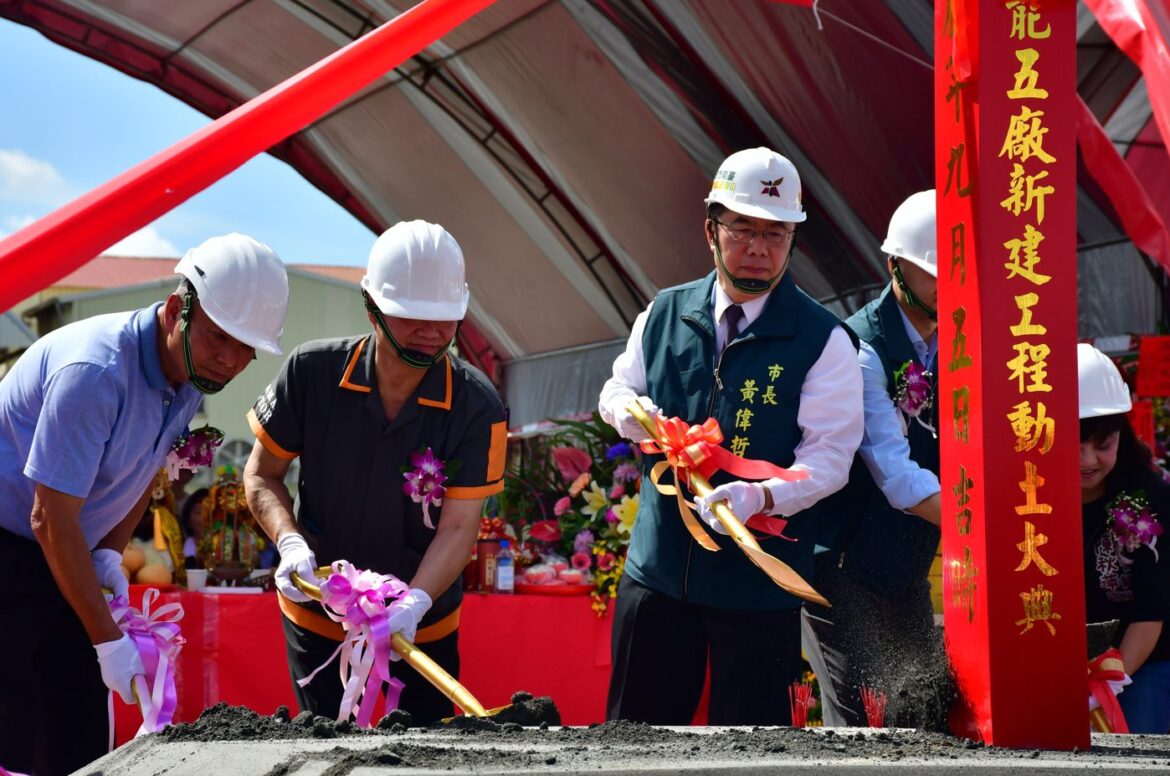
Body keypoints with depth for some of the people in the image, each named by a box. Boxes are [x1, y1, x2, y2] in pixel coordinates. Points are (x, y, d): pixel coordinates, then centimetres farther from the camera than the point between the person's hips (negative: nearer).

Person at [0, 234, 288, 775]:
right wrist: (109, 643, -24)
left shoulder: (192, 370, -1)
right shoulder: (96, 371, -28)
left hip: (66, 559, 8)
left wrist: (110, 554, 1)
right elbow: (51, 518, -26)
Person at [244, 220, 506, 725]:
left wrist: (413, 603, -36)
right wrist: (289, 542, -22)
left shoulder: (476, 407, -18)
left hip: (425, 624, 0)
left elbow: (460, 525, -21)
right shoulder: (311, 373, -15)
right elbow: (261, 476, -4)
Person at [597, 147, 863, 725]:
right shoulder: (664, 313, 6)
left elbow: (829, 456, -13)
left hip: (760, 581, -3)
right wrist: (627, 410, -4)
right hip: (658, 564, 4)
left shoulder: (822, 339, -7)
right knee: (634, 726, 12)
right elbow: (619, 388, 21)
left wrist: (761, 496, -31)